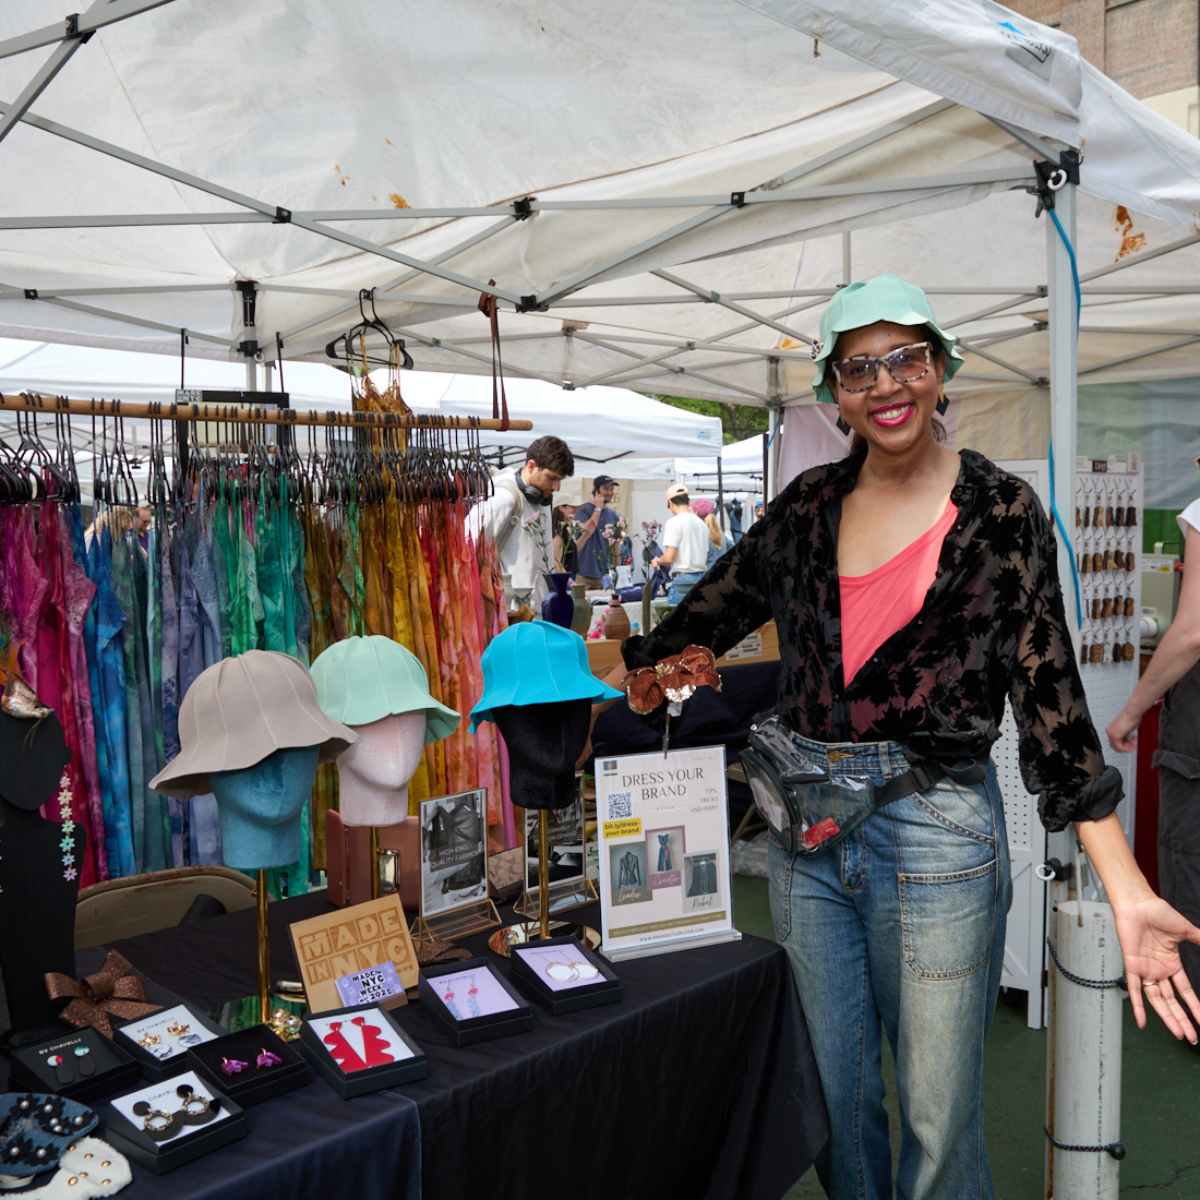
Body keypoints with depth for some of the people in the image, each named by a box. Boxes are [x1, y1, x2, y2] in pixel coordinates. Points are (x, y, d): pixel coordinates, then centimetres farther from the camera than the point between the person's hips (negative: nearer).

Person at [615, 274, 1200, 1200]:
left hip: (938, 835, -4)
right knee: (834, 1097, 18)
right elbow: (711, 613, 15)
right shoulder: (809, 505, 6)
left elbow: (1050, 697, -8)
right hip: (808, 834, 4)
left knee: (940, 1115, 9)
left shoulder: (1000, 510, -5)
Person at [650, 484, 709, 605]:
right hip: (701, 578, 7)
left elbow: (669, 558, -13)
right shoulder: (701, 523, 13)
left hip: (682, 578, -7)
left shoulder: (674, 522, -8)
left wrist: (657, 562, 7)